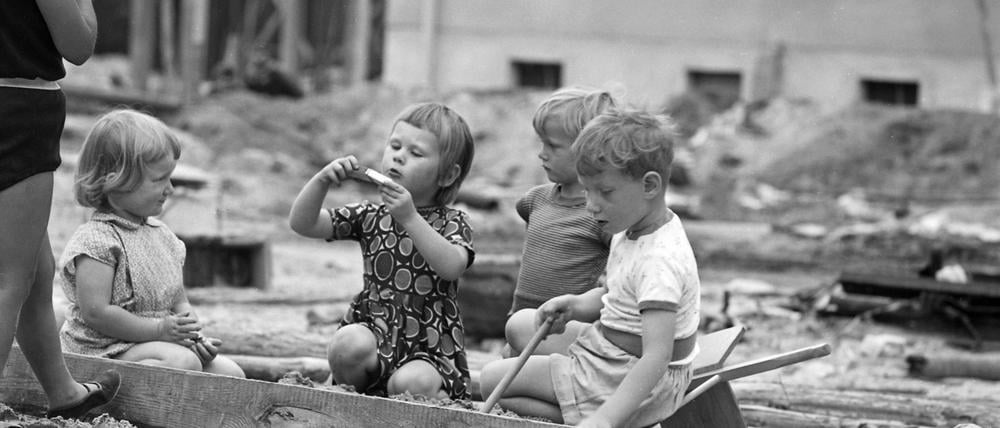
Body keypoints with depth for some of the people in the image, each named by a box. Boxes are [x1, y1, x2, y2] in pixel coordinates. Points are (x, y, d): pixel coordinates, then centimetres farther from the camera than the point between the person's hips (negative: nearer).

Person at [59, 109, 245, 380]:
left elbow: (179, 302, 20)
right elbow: (95, 313, -21)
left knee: (230, 373, -3)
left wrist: (193, 336, -3)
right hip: (107, 350, -9)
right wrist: (159, 329, -21)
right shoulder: (96, 239, -13)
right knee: (183, 362, -31)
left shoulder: (162, 236, 15)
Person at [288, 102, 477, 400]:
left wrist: (410, 218, -26)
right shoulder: (370, 217, 9)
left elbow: (452, 266, -21)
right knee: (348, 344, -32)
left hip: (430, 349, -2)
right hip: (375, 332, 2)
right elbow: (301, 223, 3)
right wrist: (322, 181, -14)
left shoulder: (452, 223, 2)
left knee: (411, 383, -33)